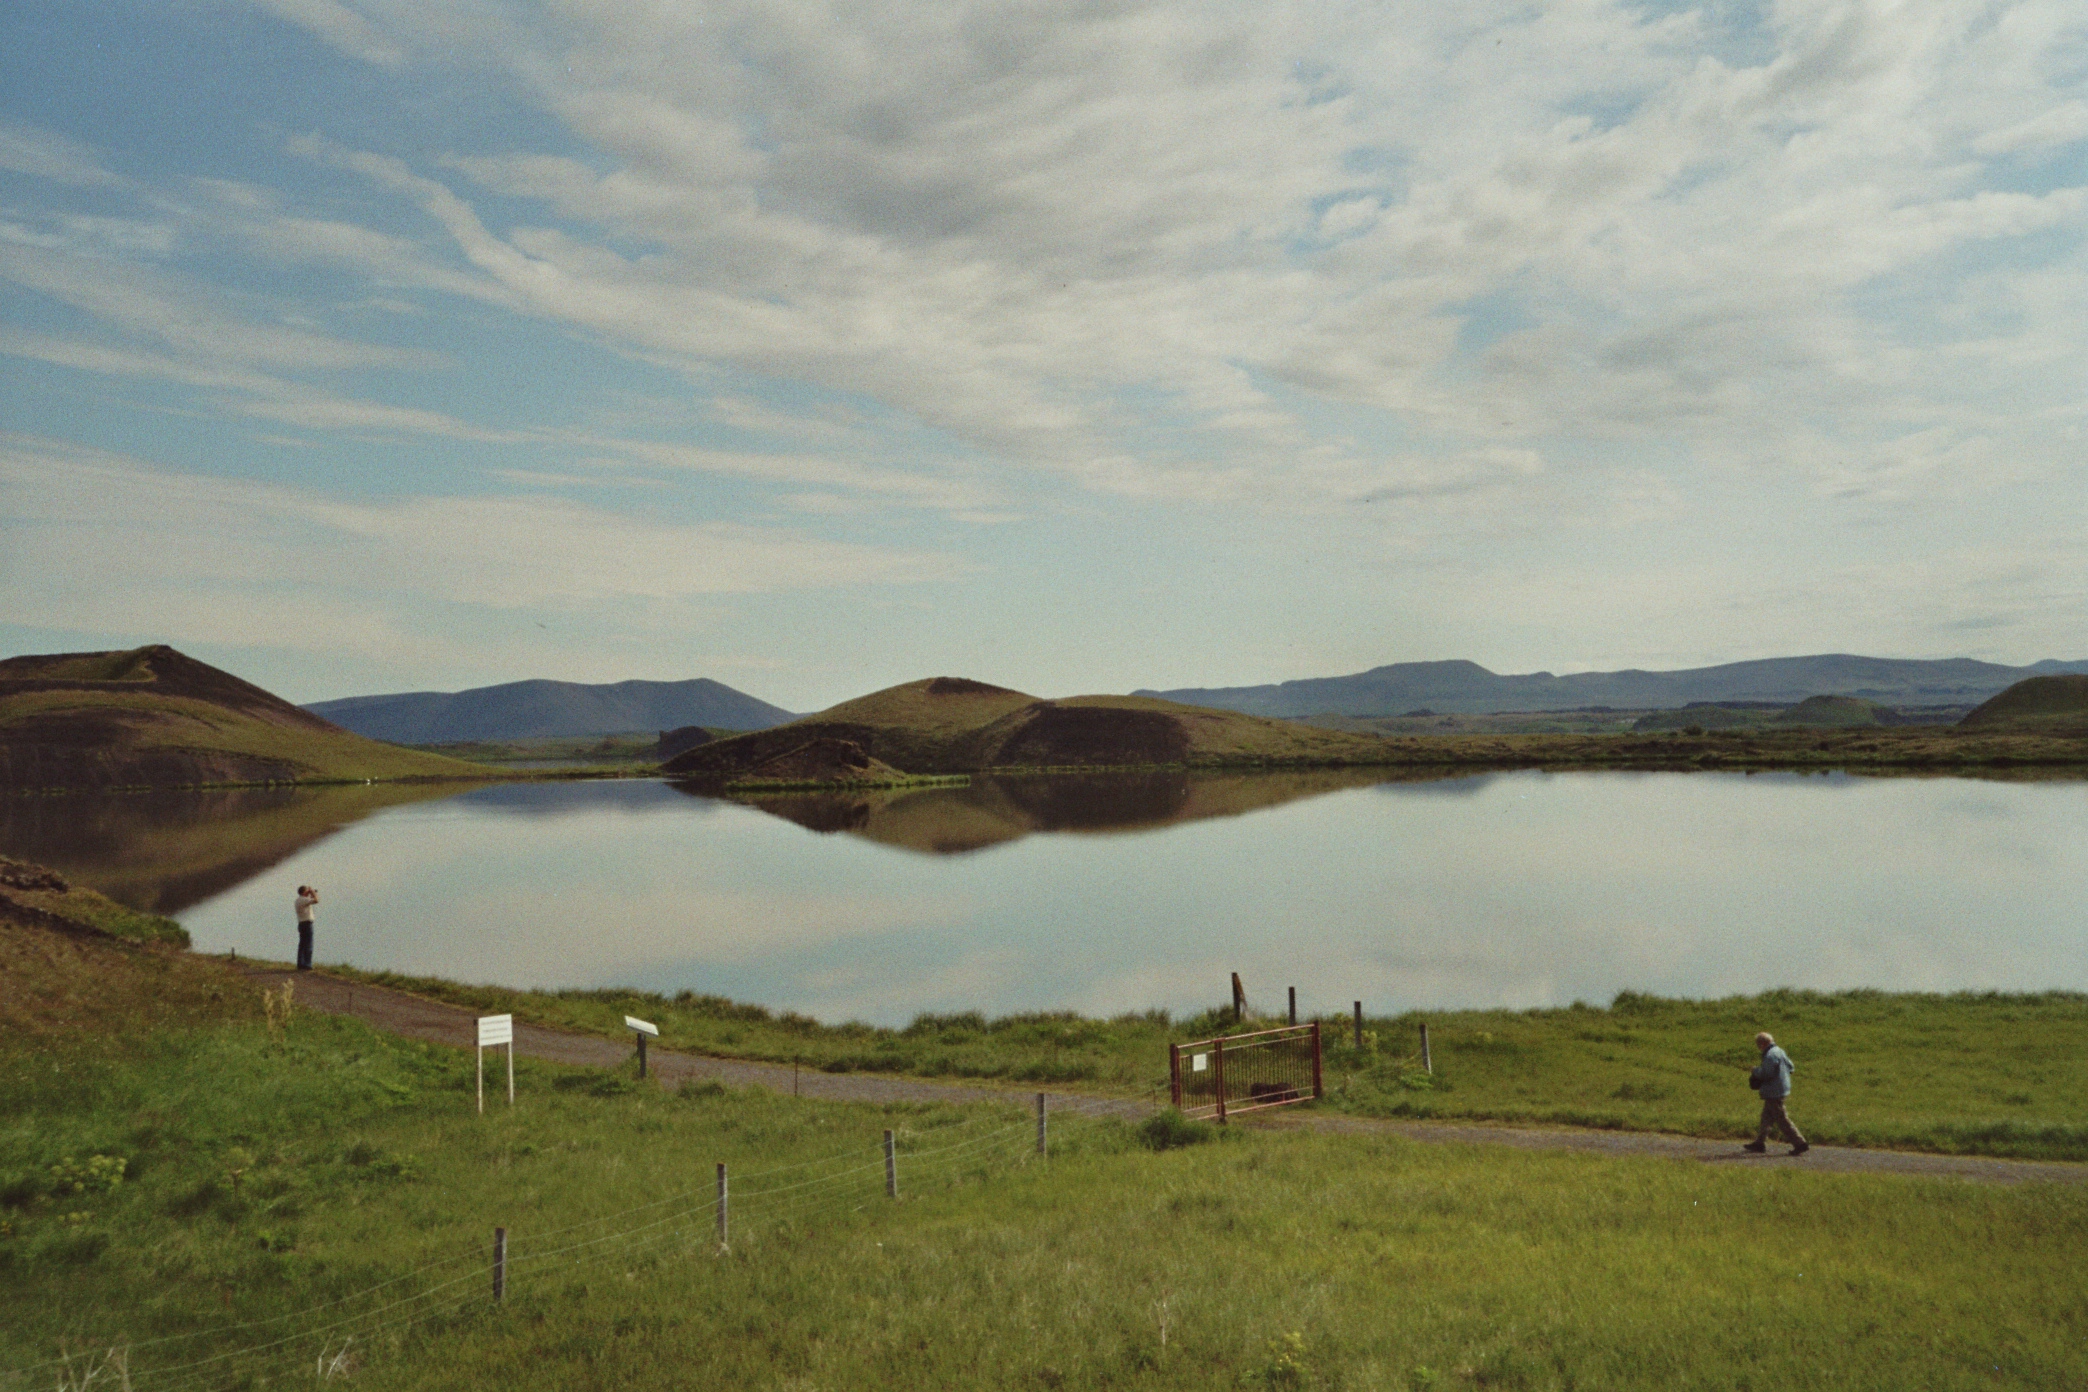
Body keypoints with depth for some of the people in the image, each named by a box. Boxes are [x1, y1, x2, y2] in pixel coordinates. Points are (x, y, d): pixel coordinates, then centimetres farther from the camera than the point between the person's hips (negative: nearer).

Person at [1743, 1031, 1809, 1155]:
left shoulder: (1770, 1056, -21)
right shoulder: (1779, 1051, 9)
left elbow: (1766, 1074, -24)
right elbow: (1790, 1067, 15)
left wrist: (1756, 1070, -7)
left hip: (1773, 1093, -10)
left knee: (1782, 1120, -4)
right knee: (1766, 1117, 16)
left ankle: (1800, 1144, -1)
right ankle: (1760, 1143, 23)